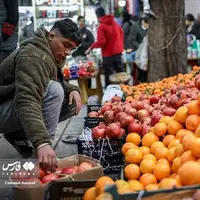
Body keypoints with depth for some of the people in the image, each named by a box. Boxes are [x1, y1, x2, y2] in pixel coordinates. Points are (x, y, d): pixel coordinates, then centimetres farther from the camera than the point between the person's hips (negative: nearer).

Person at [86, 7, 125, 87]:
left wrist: (91, 47, -8)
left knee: (109, 77, -1)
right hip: (118, 52, 6)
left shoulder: (101, 26, -13)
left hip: (108, 54, -6)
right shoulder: (115, 23, 8)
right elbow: (121, 34, 18)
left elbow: (101, 42, -19)